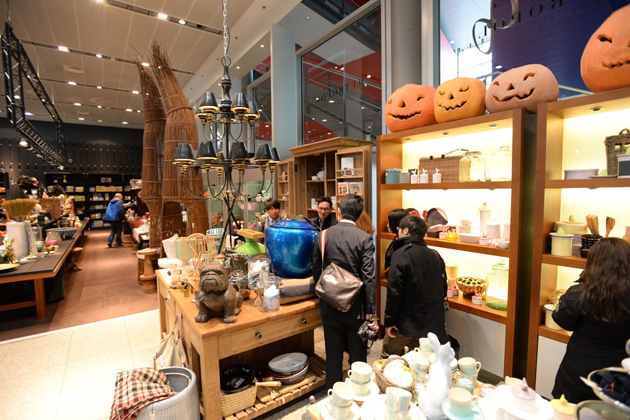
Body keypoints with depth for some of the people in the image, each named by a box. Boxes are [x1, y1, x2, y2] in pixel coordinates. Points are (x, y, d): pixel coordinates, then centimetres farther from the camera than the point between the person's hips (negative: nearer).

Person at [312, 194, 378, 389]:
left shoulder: (323, 235, -5)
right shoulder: (364, 239, -14)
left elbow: (316, 270, 3)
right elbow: (369, 278, -15)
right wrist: (371, 313, -9)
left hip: (329, 307, 3)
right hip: (356, 308, -2)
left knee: (333, 358, 18)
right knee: (357, 359, 17)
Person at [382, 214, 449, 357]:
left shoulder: (400, 254, -15)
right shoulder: (435, 255, 6)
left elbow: (394, 291, -19)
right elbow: (443, 290, 11)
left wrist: (389, 321, -12)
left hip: (406, 321, -6)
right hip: (432, 322, 6)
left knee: (389, 356, 15)